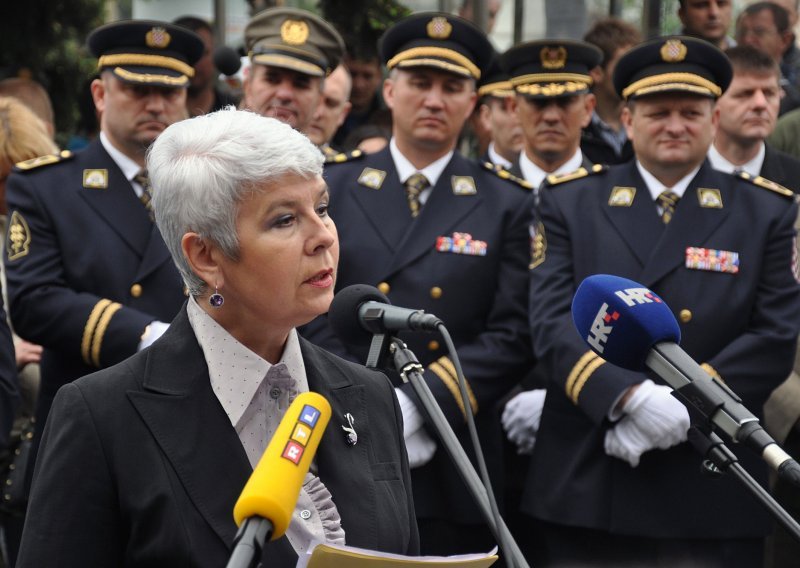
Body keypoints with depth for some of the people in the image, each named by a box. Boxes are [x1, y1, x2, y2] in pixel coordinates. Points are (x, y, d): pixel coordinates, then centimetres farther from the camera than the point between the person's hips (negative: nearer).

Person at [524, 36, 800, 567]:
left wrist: (684, 405, -15)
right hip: (584, 485, 0)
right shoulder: (569, 203, 6)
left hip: (715, 496, 0)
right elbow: (552, 323, -5)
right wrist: (631, 397, -21)